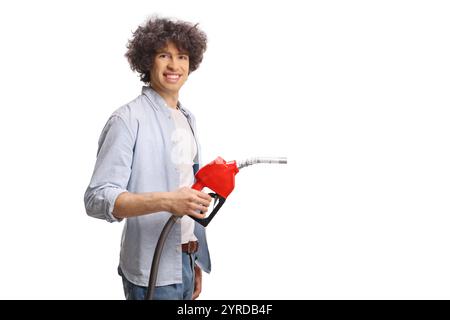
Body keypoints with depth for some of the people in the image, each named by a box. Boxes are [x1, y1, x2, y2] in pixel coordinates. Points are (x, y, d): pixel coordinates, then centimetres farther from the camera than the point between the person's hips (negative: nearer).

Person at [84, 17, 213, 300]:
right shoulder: (128, 118, -13)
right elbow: (97, 198, -20)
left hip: (187, 264, 7)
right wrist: (165, 201, -32)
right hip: (153, 272, -7)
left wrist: (196, 260, 15)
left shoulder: (188, 119, 11)